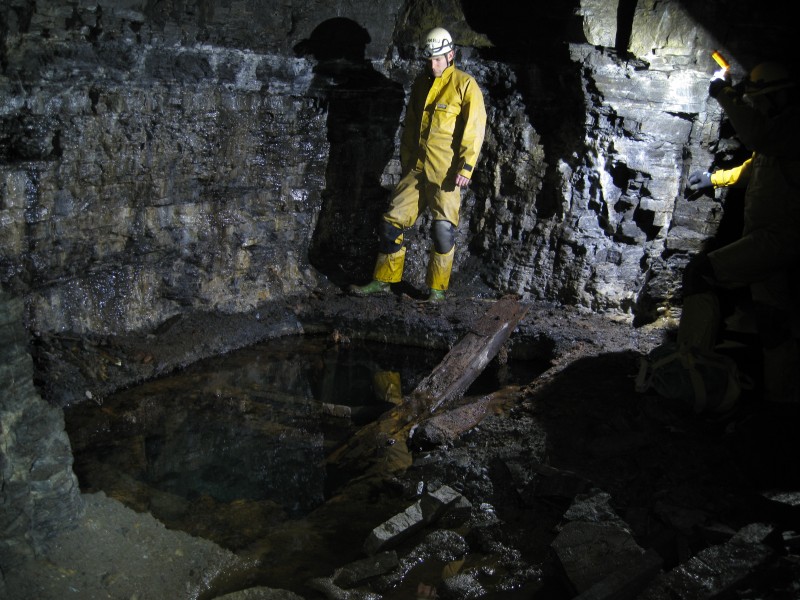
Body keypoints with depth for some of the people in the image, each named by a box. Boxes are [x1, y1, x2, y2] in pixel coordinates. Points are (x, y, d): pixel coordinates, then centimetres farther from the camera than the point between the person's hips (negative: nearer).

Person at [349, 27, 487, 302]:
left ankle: (437, 289, 10)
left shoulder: (465, 85, -4)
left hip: (445, 172, -6)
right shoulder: (421, 83, 15)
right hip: (416, 169, 6)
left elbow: (474, 128, -11)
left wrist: (466, 167, -18)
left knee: (443, 230, -4)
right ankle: (383, 280, 17)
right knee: (392, 221, 5)